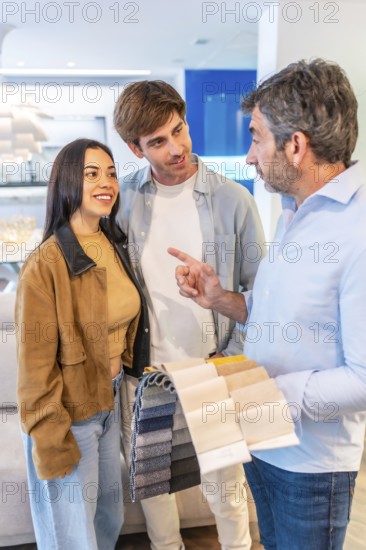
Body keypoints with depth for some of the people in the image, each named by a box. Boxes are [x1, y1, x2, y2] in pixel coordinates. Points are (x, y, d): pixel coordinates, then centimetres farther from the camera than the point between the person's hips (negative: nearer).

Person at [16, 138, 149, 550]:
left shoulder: (115, 247, 1)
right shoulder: (46, 264, -21)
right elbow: (36, 364, -18)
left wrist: (121, 384, 13)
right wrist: (51, 442, -15)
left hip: (110, 401, 7)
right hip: (68, 414, -6)